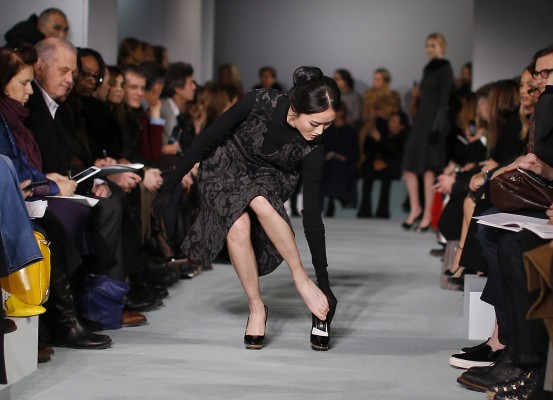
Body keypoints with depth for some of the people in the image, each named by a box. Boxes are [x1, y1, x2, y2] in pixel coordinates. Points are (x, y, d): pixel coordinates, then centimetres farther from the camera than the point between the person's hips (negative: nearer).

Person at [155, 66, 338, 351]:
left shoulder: (312, 149, -25)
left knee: (259, 202, -35)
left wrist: (323, 281, -21)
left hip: (269, 177, 1)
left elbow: (312, 213, -20)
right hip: (226, 165, -1)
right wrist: (170, 185, -15)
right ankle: (256, 308, -15)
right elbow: (208, 139, -18)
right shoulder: (261, 103, -31)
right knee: (238, 225, -29)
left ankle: (301, 278, -22)